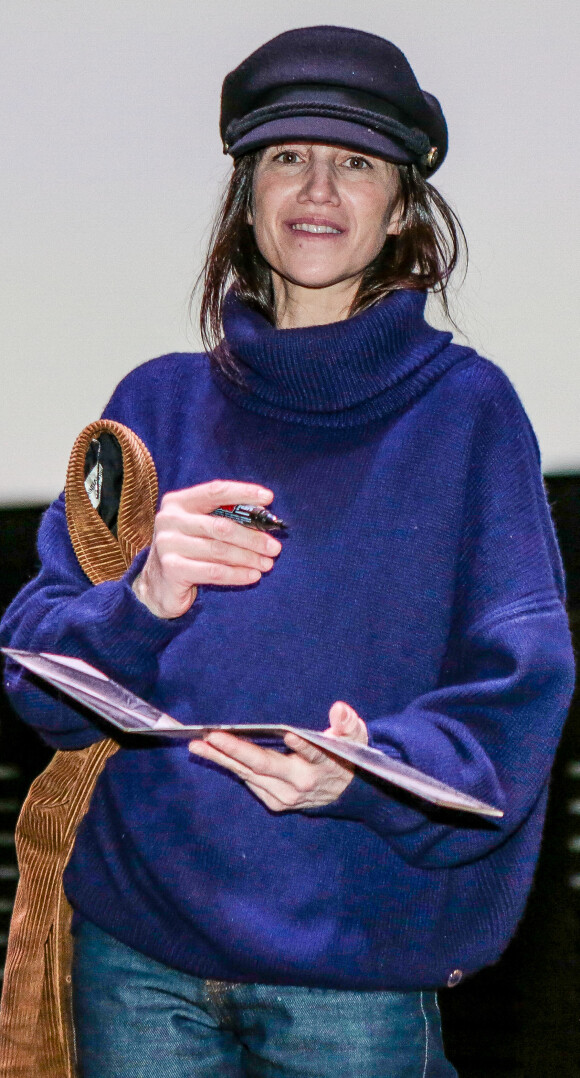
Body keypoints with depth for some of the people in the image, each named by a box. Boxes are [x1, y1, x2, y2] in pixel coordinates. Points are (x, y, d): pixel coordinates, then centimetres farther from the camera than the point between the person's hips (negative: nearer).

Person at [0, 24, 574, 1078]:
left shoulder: (467, 409, 2)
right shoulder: (161, 401, 8)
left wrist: (366, 775, -27)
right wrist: (142, 603, -19)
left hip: (360, 966, -2)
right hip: (136, 942, 2)